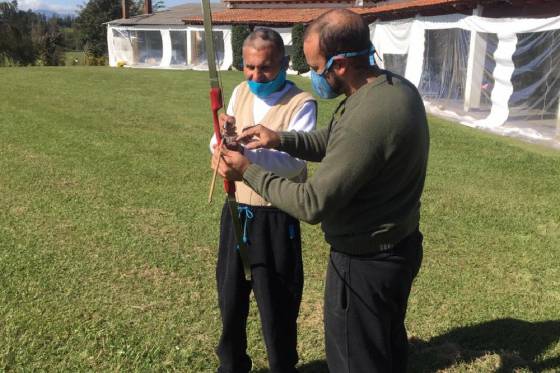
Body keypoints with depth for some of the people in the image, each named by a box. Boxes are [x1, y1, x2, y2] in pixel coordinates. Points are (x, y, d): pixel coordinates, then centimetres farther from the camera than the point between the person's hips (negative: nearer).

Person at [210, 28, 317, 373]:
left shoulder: (301, 104, -15)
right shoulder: (241, 93, 5)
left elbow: (294, 163, -26)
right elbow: (218, 150, 3)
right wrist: (223, 137, -20)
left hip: (276, 218, -6)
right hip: (236, 210, 6)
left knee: (277, 303, 7)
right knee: (230, 294, 18)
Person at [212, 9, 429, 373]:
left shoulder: (365, 120, -33)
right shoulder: (398, 87, -1)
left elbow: (313, 204, -27)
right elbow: (335, 142, 12)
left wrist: (248, 171, -17)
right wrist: (281, 139, -2)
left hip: (366, 263, -9)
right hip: (399, 246, 9)